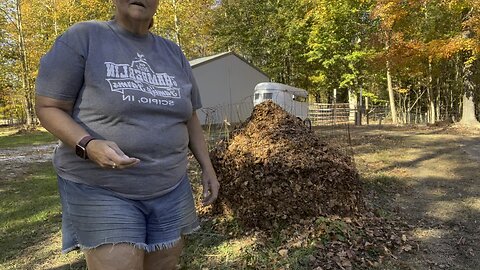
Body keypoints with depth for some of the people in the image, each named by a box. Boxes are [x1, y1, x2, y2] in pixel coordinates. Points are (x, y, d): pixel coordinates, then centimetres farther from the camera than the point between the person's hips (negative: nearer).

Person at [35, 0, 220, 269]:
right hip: (102, 190, -4)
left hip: (171, 189, 5)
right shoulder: (83, 37, -5)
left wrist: (207, 167, 9)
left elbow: (189, 118, 15)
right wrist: (87, 145, -24)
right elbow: (48, 107, -5)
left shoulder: (173, 53, 10)